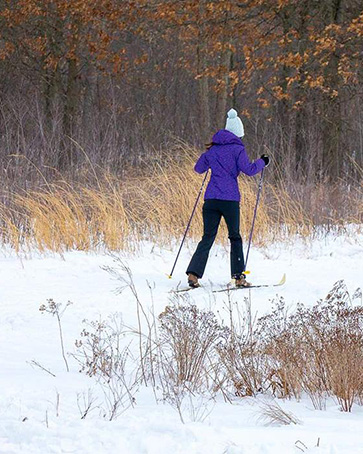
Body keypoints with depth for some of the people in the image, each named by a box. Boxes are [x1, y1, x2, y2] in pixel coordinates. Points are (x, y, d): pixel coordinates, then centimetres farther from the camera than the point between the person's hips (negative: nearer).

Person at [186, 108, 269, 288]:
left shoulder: (212, 150, 13)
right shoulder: (237, 148, -3)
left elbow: (198, 168, 24)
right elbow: (249, 169, -10)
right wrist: (262, 162, 8)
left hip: (211, 199, 4)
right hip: (230, 199, -4)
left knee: (207, 237, 5)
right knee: (235, 237, 8)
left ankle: (193, 274, -9)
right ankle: (238, 276, 5)